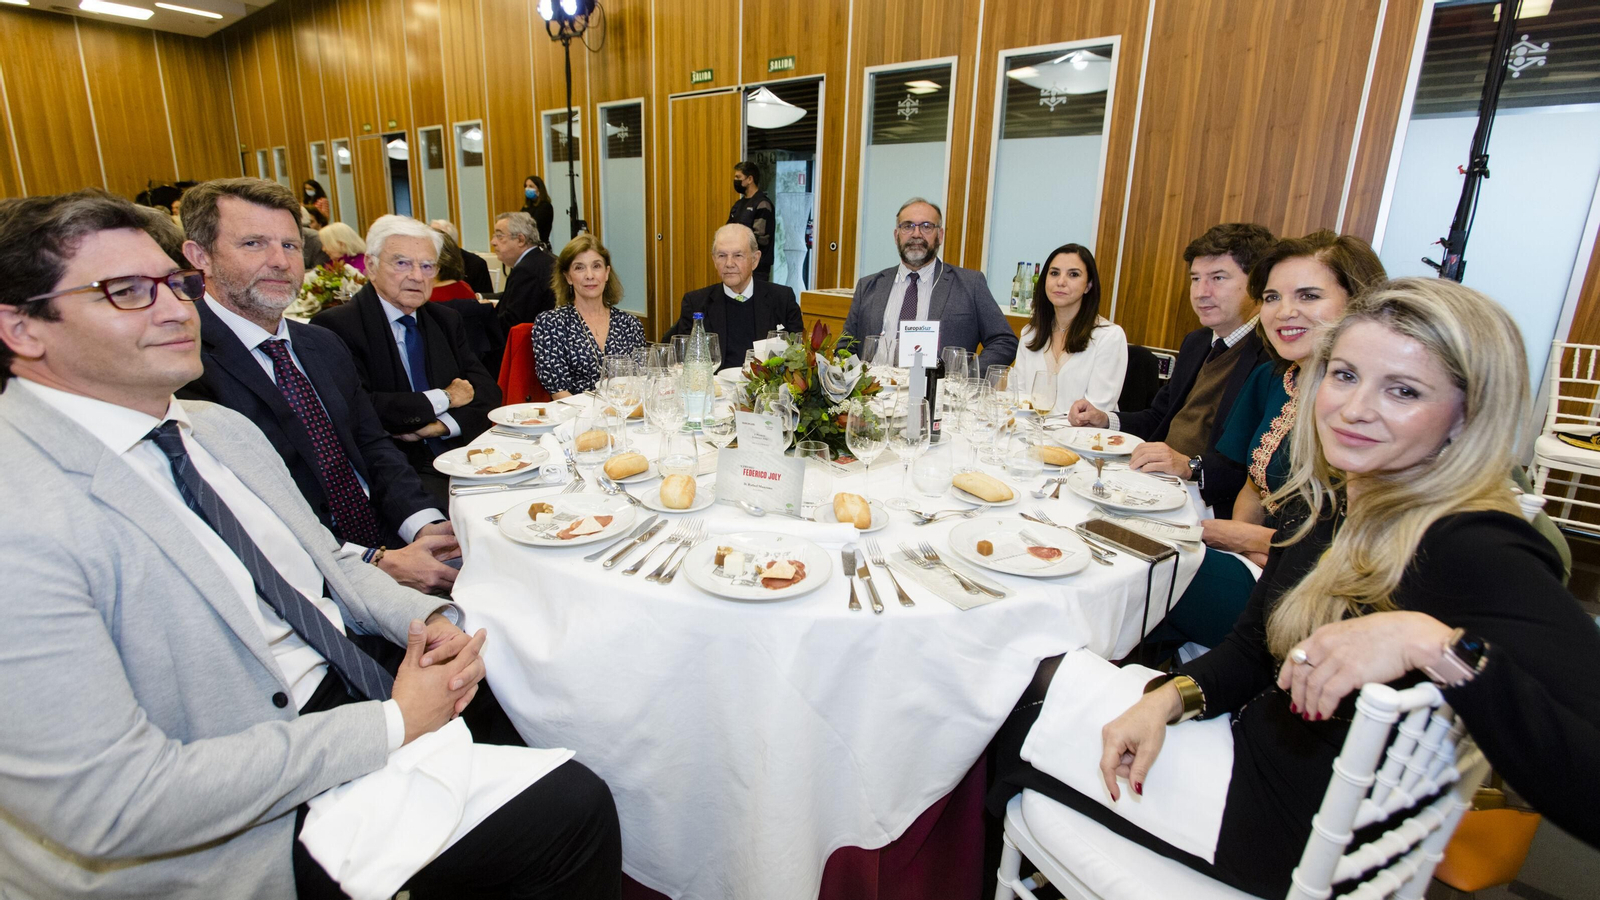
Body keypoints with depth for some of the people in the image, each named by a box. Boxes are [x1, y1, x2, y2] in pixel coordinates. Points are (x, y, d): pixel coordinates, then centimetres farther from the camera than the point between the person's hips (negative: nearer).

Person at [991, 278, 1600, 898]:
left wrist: (1434, 644, -43)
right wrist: (1166, 698, -11)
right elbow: (1253, 647, 5)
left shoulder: (1479, 557, -26)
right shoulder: (1323, 501, -3)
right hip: (1252, 745, 7)